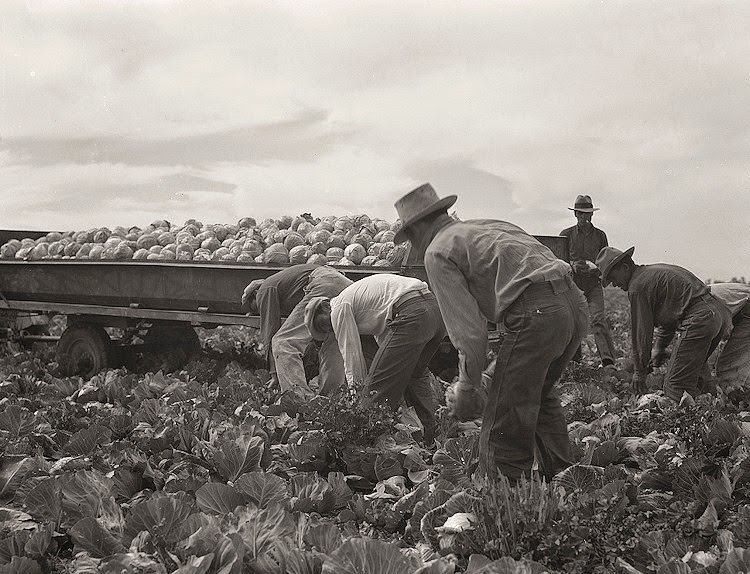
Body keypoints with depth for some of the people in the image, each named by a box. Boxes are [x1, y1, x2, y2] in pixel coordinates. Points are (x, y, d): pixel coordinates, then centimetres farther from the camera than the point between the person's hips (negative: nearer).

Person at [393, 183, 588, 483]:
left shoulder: (437, 252, 5)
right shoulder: (488, 225, 28)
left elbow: (467, 328, -3)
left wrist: (467, 387, 6)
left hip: (536, 314, -9)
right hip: (576, 302, 9)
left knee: (503, 425, 1)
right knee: (541, 393, 30)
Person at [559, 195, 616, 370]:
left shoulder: (600, 235, 12)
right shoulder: (566, 234, 8)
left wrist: (596, 268, -5)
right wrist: (572, 265, -13)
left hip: (594, 284, 0)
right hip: (572, 283, 0)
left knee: (598, 319, -15)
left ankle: (608, 361, -22)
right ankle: (574, 361, 8)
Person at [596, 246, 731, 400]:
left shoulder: (638, 286, -4)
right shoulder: (656, 270, 26)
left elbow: (641, 331, -2)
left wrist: (639, 372, 7)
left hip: (699, 318, -10)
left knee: (675, 386, -10)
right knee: (690, 374, 21)